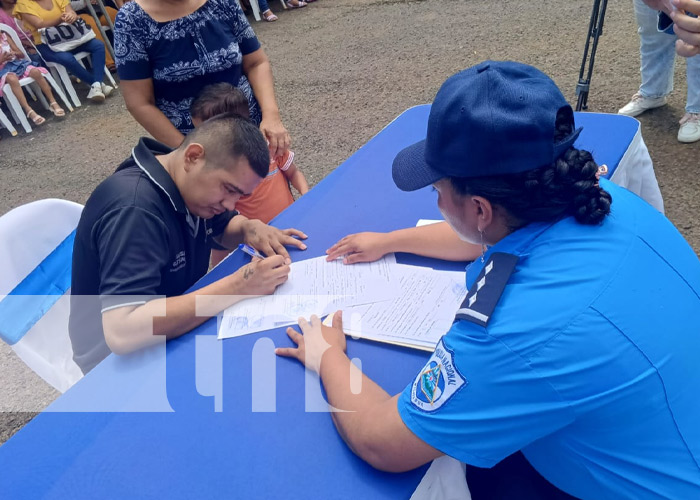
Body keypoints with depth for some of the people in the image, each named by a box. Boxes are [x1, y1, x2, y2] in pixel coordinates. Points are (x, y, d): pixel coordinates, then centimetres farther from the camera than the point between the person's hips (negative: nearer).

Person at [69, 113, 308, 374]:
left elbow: (224, 227, 11)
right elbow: (122, 333, -42)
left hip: (174, 329, 8)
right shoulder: (134, 209, -32)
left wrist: (250, 227, -13)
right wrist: (236, 287, -40)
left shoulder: (187, 181, -6)